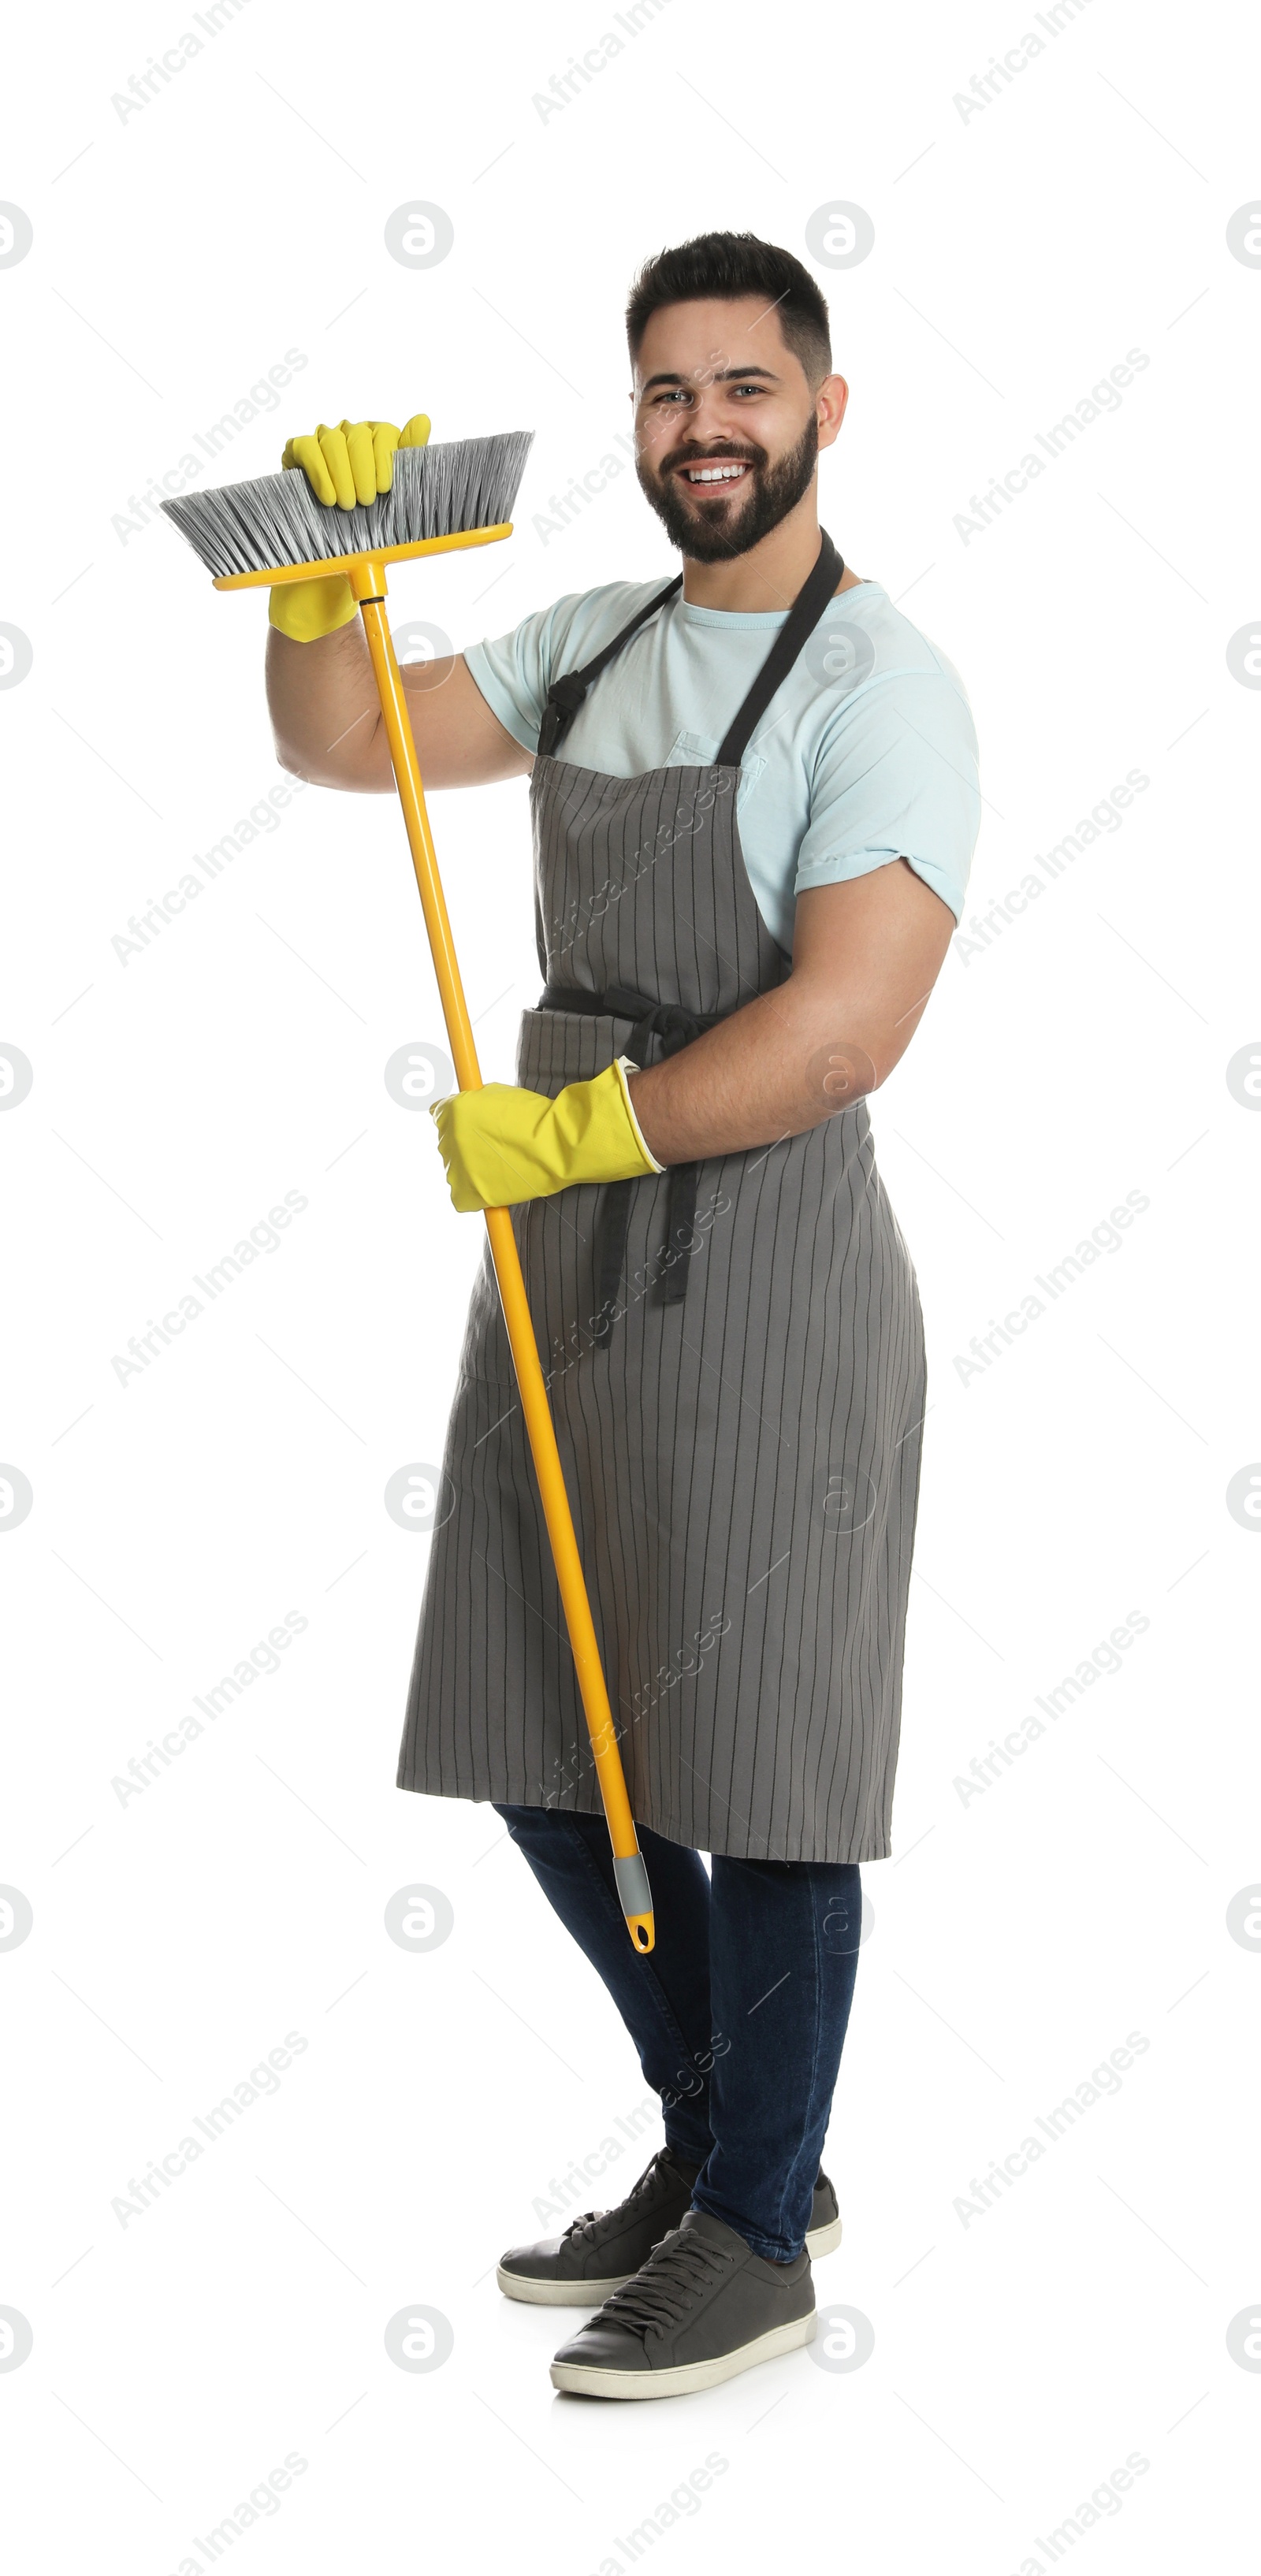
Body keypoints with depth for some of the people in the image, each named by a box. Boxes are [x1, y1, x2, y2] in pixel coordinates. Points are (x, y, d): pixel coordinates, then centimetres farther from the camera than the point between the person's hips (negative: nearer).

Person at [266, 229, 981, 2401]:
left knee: (755, 1765, 2)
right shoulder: (594, 644, 12)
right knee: (552, 1752, 15)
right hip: (568, 1258, 8)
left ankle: (758, 2238, 19)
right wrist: (326, 560, 1)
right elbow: (336, 744, 18)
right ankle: (724, 2143, 34)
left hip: (759, 1262, -8)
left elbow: (838, 1031, -22)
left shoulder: (877, 688, -12)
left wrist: (559, 1132, -17)